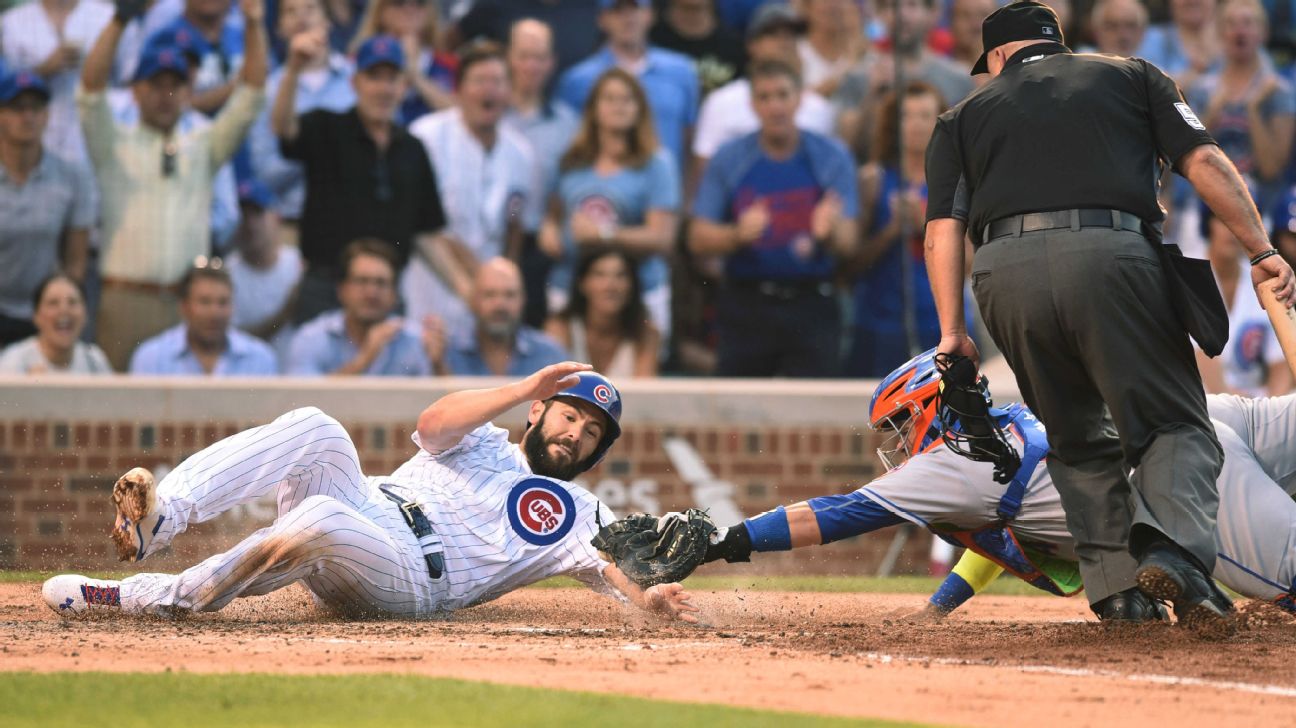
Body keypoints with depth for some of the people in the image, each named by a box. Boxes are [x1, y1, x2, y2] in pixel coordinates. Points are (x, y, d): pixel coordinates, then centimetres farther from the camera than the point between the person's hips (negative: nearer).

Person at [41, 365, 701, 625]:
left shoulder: (578, 516, 20)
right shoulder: (479, 444, 25)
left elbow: (611, 568, 2)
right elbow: (434, 422, 2)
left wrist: (648, 598, -20)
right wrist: (527, 388, -7)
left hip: (410, 584, -3)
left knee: (320, 522, -37)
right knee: (315, 429, -27)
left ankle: (143, 598, -33)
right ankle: (156, 520, -43)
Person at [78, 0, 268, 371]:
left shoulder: (203, 147, 18)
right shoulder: (115, 144, 11)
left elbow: (251, 95, 10)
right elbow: (91, 90, -4)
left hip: (188, 302, 2)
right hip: (127, 297, -2)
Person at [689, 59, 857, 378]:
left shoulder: (832, 158, 0)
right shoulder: (728, 159, 3)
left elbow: (847, 242, -6)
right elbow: (698, 239, 0)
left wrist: (829, 231, -30)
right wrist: (739, 233, -20)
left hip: (811, 306, -1)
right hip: (746, 303, 1)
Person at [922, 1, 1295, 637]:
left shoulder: (965, 117, 27)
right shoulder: (1131, 76, 25)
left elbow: (944, 226, 14)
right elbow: (1202, 161, 11)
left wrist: (952, 332, 10)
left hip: (1005, 273, 2)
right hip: (1108, 256, -2)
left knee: (1080, 439, 18)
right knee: (1175, 421, 0)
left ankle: (1116, 585, 4)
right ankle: (1171, 545, -28)